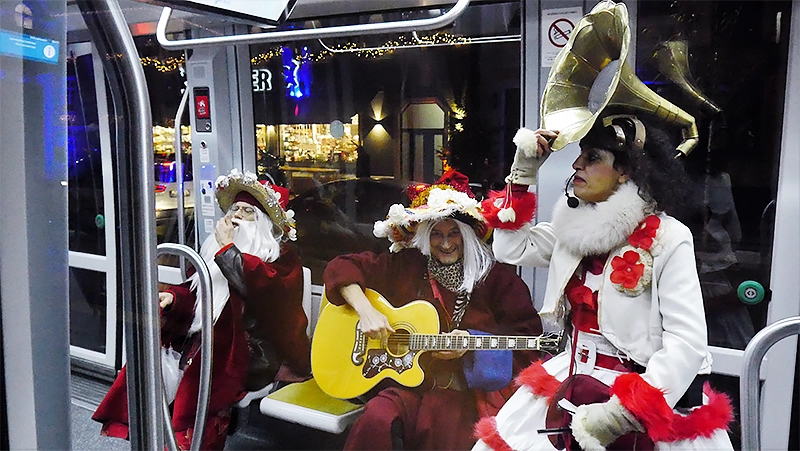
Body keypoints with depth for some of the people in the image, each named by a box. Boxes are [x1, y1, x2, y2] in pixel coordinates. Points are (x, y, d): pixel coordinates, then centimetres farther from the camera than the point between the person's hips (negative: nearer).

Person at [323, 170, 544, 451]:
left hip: (465, 388, -1)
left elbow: (528, 333, 0)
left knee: (443, 426, -32)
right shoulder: (406, 266, 8)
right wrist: (366, 310, -8)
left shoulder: (495, 277, 4)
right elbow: (342, 267, 7)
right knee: (377, 420, -30)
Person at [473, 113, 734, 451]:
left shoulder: (668, 239, -14)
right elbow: (511, 249, 6)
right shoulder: (577, 227, 4)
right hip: (568, 383, 5)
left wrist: (622, 413, -26)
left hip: (640, 394, -5)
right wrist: (524, 169, 2)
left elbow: (687, 344, -19)